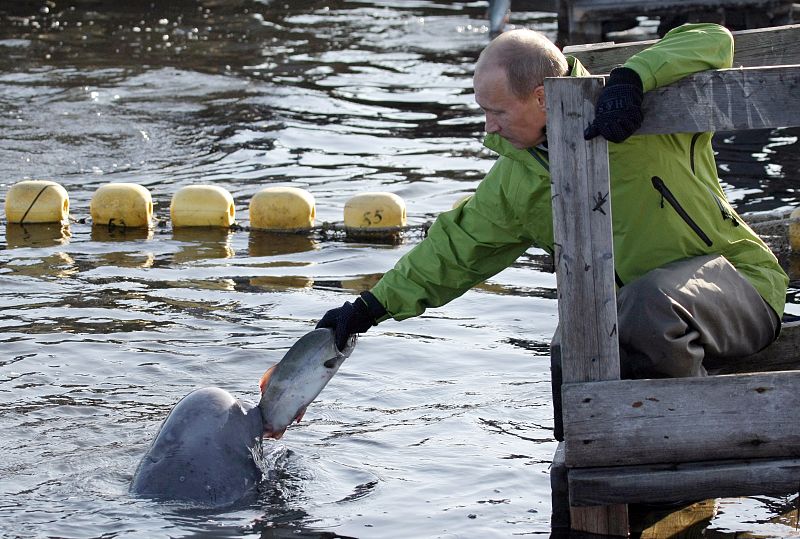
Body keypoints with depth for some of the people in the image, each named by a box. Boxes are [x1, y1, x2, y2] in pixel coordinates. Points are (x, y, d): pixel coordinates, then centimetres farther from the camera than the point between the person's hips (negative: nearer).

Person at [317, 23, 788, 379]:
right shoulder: (514, 183, 3)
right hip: (633, 305, 5)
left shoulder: (635, 113, -13)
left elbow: (713, 41, -22)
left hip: (739, 280, -5)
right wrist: (372, 306, 8)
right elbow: (456, 248, 12)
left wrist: (631, 79, -37)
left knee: (652, 302, -38)